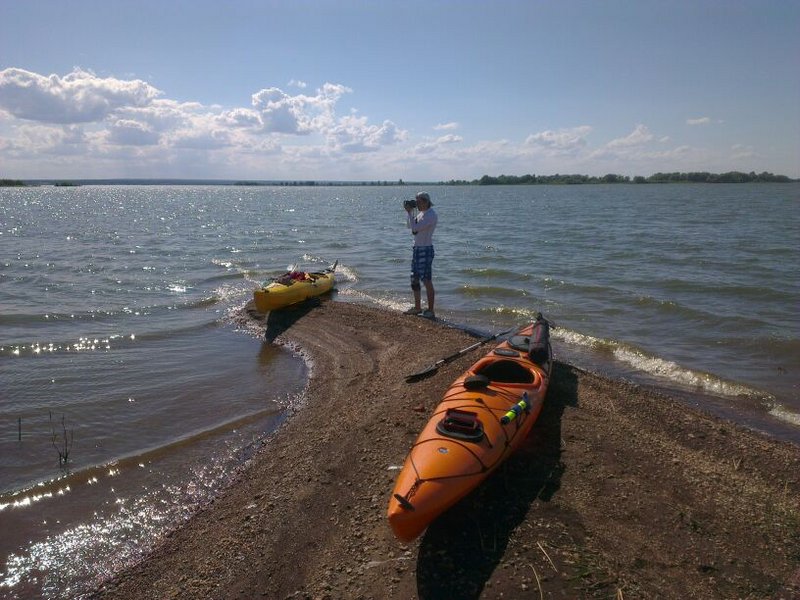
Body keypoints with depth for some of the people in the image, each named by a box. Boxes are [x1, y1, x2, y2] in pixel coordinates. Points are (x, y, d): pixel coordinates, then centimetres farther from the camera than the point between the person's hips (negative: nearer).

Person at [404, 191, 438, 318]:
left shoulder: (431, 215, -16)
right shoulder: (421, 213, 13)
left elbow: (415, 227, -24)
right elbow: (409, 226, 20)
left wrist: (410, 212, -14)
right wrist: (409, 212, 8)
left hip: (426, 249, -10)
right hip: (417, 248, 10)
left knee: (427, 281, -7)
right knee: (414, 280, 13)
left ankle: (430, 311, -1)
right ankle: (417, 308, 23)